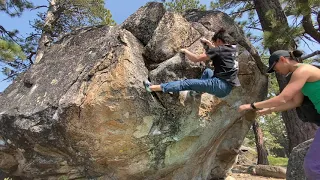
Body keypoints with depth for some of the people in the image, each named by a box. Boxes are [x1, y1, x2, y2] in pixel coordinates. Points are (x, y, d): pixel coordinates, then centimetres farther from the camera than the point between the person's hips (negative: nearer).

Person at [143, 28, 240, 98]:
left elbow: (196, 59, -9)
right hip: (228, 86, 8)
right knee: (207, 71, 30)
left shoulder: (218, 50, -8)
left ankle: (152, 87, -7)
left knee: (187, 83, -8)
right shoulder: (233, 49, 14)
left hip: (220, 86, -8)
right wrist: (208, 42, 39)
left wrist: (185, 51, 7)